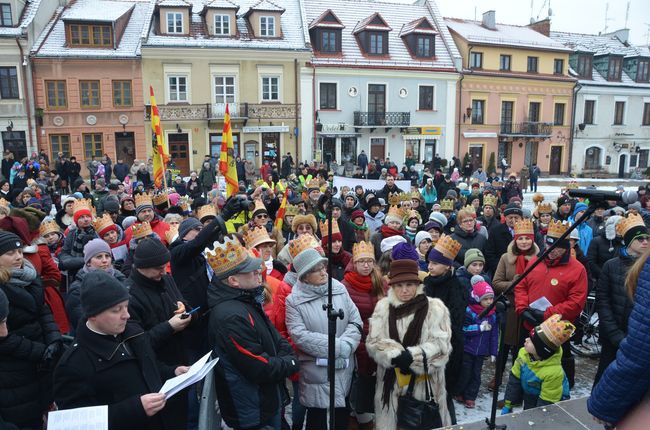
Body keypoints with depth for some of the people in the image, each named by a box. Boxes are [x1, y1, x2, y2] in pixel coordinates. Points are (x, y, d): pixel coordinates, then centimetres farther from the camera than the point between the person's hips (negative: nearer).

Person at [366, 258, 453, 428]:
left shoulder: (434, 307, -5)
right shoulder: (383, 307, 2)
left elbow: (441, 345, -11)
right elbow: (373, 343, -4)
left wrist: (411, 357, -22)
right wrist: (396, 356, -21)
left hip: (424, 383, -1)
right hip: (391, 382, 2)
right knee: (390, 421, 11)